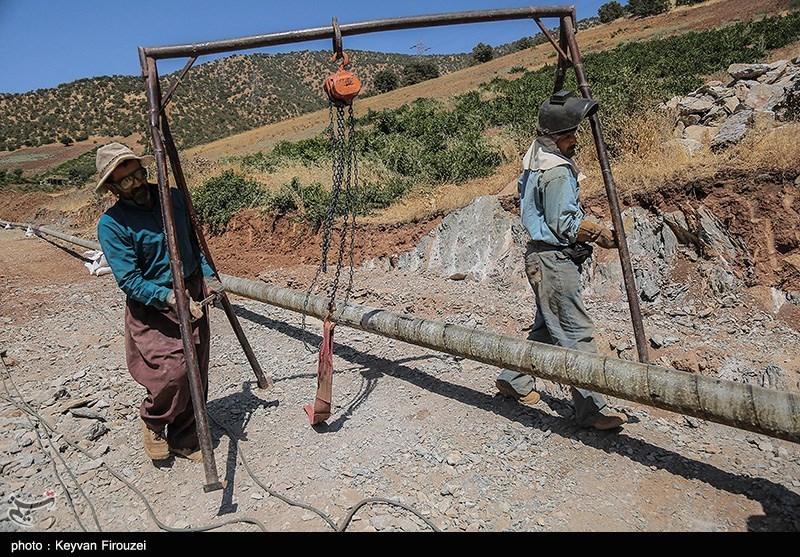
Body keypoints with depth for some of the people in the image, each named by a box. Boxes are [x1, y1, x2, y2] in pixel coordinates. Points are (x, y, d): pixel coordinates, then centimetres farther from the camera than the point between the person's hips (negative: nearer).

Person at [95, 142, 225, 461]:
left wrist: (209, 276, 2)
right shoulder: (111, 224, -12)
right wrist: (170, 298, -29)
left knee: (196, 372, 6)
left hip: (193, 295, 5)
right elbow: (129, 280, -16)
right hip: (151, 307, -5)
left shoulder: (174, 198, 3)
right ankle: (153, 422, 15)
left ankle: (184, 439, 26)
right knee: (173, 367, -19)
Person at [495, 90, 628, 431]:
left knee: (547, 327, 20)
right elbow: (564, 226, -19)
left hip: (545, 257, 11)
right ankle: (591, 410, -1)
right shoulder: (557, 172, -18)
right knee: (576, 334, -7)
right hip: (553, 259, -11)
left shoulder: (536, 160, 11)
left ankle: (513, 380, 32)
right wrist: (599, 234, -7)